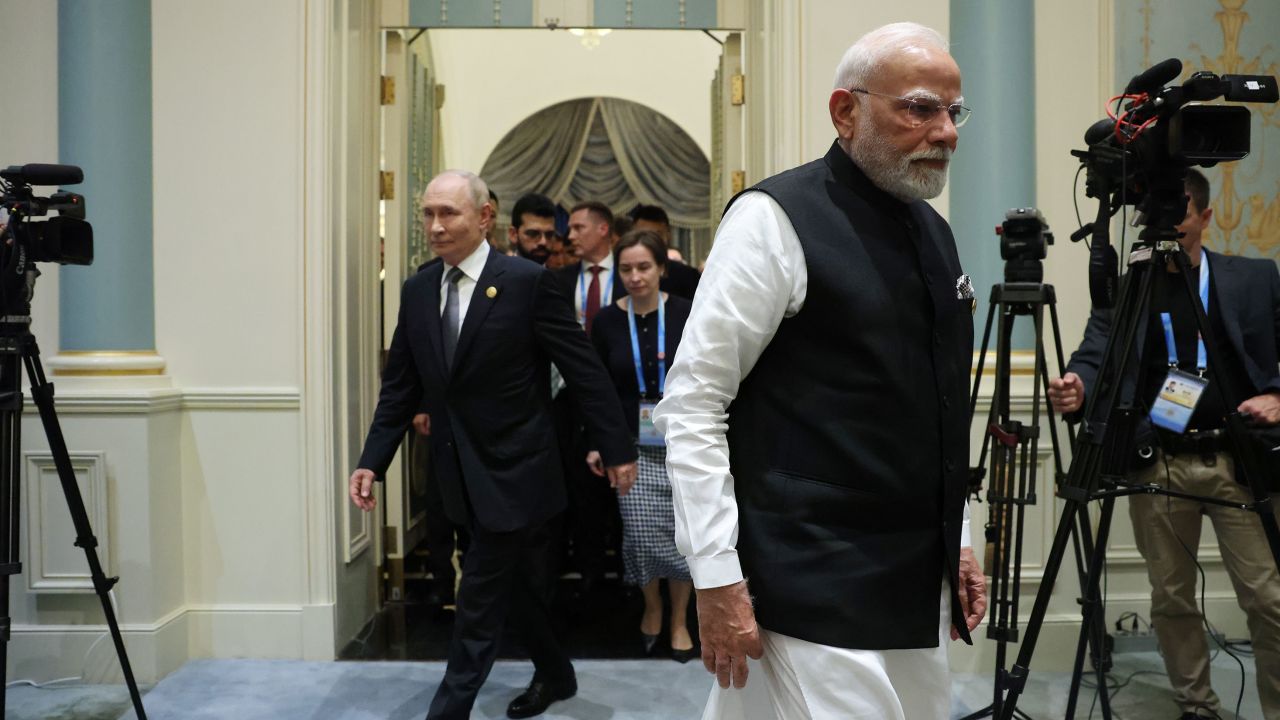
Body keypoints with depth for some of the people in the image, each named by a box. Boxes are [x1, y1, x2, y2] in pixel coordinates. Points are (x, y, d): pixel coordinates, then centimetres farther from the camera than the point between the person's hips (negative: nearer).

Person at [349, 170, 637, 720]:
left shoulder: (527, 282, -14)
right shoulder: (417, 291, 3)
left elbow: (585, 371, -11)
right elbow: (400, 388, 7)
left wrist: (617, 449, -9)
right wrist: (372, 462, 0)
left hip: (512, 472, -6)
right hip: (462, 475, 6)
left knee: (480, 603, -1)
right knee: (521, 583, 21)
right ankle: (555, 674, 41)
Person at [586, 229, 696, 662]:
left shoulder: (686, 313, -6)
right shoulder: (607, 321, -1)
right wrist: (596, 443, 2)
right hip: (632, 444, 1)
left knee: (682, 532, 3)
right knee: (641, 533, -4)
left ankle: (679, 619, 25)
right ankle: (652, 607, 25)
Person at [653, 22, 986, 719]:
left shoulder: (934, 232, 12)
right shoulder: (776, 221, -12)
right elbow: (690, 405, -14)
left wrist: (958, 542, 19)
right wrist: (717, 579, -16)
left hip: (919, 585, 8)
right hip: (817, 596, -7)